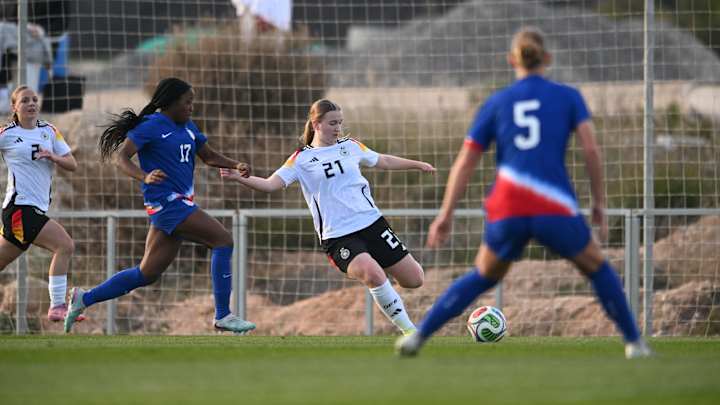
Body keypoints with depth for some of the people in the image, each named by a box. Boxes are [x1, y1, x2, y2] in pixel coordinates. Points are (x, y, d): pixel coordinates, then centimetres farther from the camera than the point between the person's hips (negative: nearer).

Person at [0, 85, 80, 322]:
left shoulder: (49, 131, 13)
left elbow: (72, 165, 8)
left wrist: (53, 157, -10)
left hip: (38, 209, 6)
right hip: (20, 207, -6)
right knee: (65, 245, -19)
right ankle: (57, 307, -19)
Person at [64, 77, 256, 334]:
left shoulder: (187, 128, 16)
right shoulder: (151, 127, -9)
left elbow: (209, 157, 25)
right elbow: (121, 157, -14)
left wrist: (236, 165, 6)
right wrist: (145, 177, -32)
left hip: (182, 204, 9)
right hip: (166, 202, -9)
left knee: (147, 274, 10)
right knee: (223, 240, -16)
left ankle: (84, 299, 18)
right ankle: (222, 317, -14)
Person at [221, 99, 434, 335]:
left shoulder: (350, 147, 11)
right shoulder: (301, 160, 0)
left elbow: (383, 161, 27)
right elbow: (271, 184, -10)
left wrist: (418, 165, 35)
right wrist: (239, 178, -26)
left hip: (371, 222, 5)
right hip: (337, 236, -5)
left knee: (414, 280, 1)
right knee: (373, 275, -30)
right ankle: (408, 330, -14)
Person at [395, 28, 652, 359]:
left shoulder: (495, 103, 14)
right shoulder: (568, 97, 10)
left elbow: (465, 162, 11)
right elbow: (591, 149, -1)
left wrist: (446, 215, 12)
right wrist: (599, 202, 7)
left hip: (507, 211, 2)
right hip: (556, 209, -2)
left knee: (482, 277, 24)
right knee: (596, 268, 23)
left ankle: (418, 336, 18)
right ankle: (634, 342, 23)